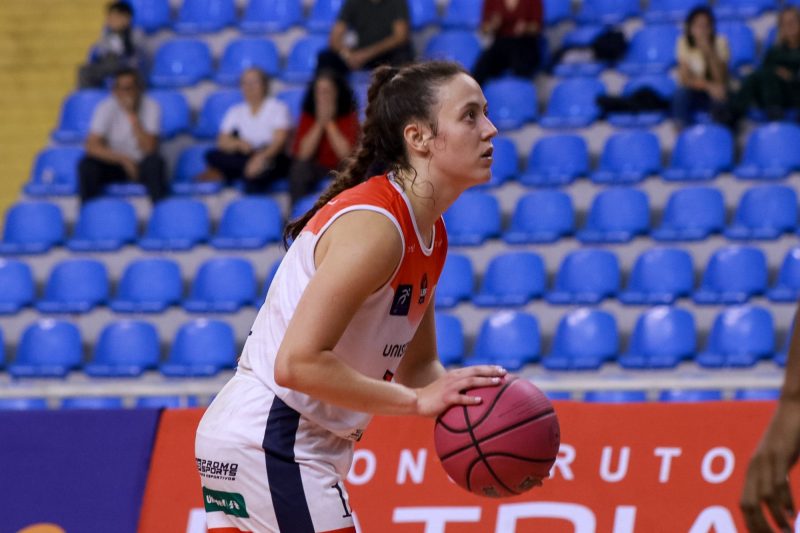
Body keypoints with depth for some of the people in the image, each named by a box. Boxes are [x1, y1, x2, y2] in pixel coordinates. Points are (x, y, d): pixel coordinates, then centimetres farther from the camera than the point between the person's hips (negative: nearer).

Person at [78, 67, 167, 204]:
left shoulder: (150, 107, -15)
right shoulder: (106, 108, -12)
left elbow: (149, 149, -25)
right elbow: (92, 146, -20)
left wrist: (132, 116, -29)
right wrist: (124, 159, -28)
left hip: (142, 167, -1)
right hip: (114, 163, 1)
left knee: (155, 161, -34)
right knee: (86, 165, -28)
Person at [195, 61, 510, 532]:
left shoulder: (430, 236, 9)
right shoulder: (373, 226, -21)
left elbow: (417, 364, 18)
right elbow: (297, 362, -28)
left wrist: (467, 400, -4)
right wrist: (417, 400, -23)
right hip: (271, 443, -10)